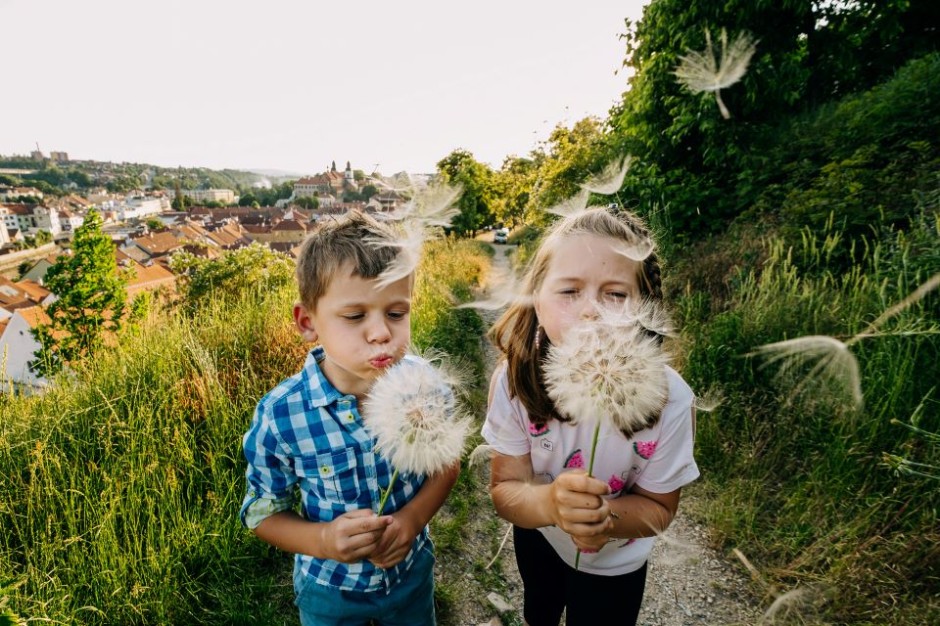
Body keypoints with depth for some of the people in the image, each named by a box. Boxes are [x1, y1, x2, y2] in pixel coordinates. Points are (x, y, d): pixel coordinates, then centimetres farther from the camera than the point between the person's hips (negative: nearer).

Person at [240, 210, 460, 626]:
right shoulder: (279, 416, -27)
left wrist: (414, 517, -23)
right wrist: (324, 540, -29)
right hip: (329, 590, -1)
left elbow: (447, 463, -7)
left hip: (413, 571, 2)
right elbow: (263, 512, -12)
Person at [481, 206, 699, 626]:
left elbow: (657, 507, -18)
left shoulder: (669, 398, -33)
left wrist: (606, 516, -39)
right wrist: (549, 502, -43)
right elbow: (504, 489, -22)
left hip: (614, 563, -2)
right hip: (535, 538, 2)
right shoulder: (515, 379, -31)